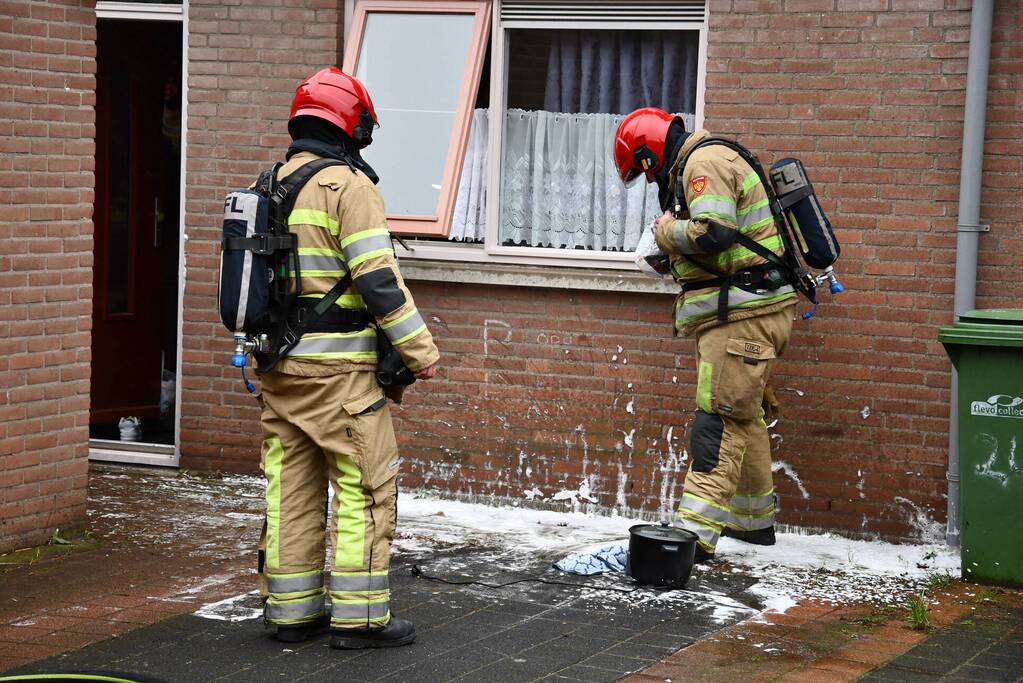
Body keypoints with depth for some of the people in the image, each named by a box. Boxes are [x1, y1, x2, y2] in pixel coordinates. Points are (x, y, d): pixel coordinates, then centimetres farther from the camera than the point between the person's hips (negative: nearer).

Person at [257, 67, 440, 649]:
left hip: (278, 363, 8)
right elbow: (378, 279, -17)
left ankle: (292, 610, 17)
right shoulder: (348, 185, -10)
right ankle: (359, 616, 1)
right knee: (366, 485, -1)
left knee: (291, 486, 12)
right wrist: (422, 351, -12)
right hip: (337, 366, -8)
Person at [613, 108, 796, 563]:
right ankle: (754, 520, 30)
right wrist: (673, 255, 11)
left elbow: (714, 232, -26)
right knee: (744, 415, 18)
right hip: (747, 312, 11)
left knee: (719, 418, -15)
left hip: (743, 315, -11)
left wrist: (667, 231, -9)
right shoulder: (700, 163, 21)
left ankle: (695, 533, -20)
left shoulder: (703, 162, -12)